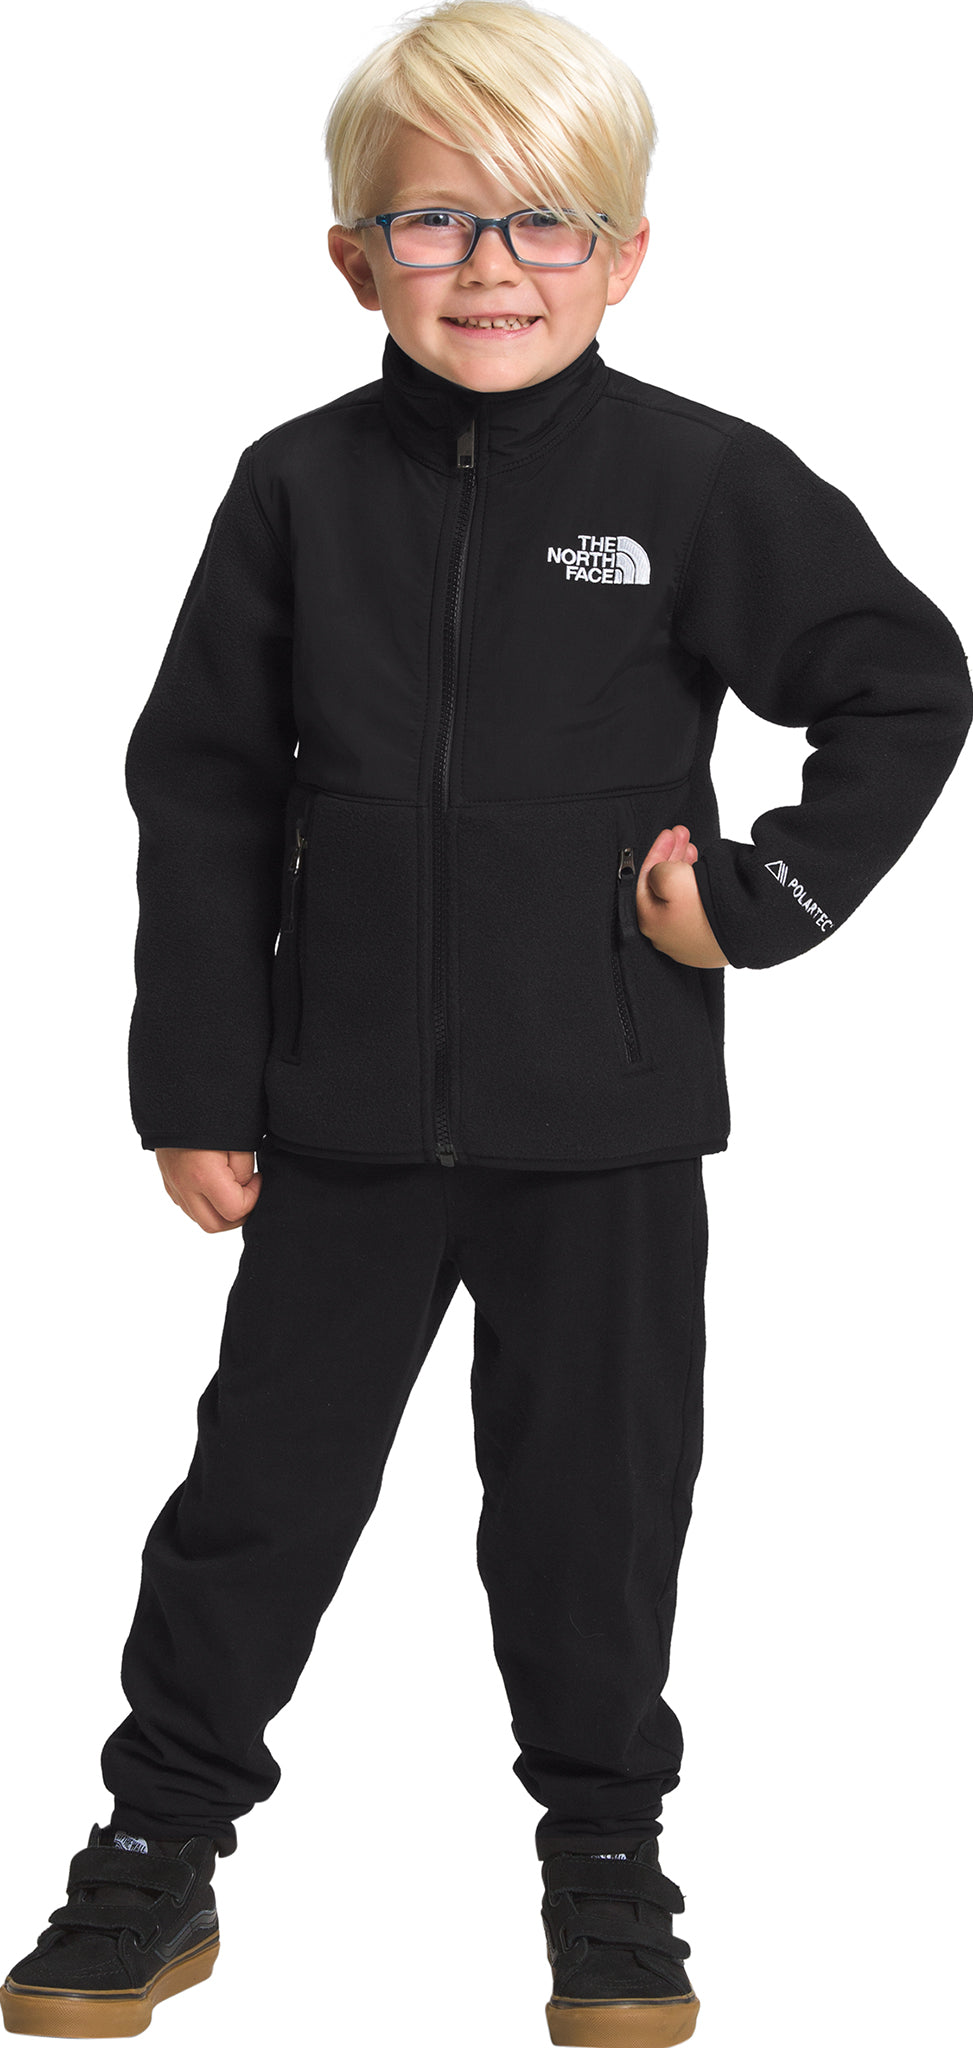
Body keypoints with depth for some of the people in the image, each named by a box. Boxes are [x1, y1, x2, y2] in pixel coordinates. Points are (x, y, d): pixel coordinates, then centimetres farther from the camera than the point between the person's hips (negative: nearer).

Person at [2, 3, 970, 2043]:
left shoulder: (702, 480, -6)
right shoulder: (301, 490, -1)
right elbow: (204, 787, 3)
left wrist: (764, 901, -7)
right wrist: (196, 1084, 1)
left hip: (605, 1118, -1)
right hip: (343, 1110, 1)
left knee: (594, 1488, 10)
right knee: (263, 1473, 10)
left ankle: (607, 1857, 29)